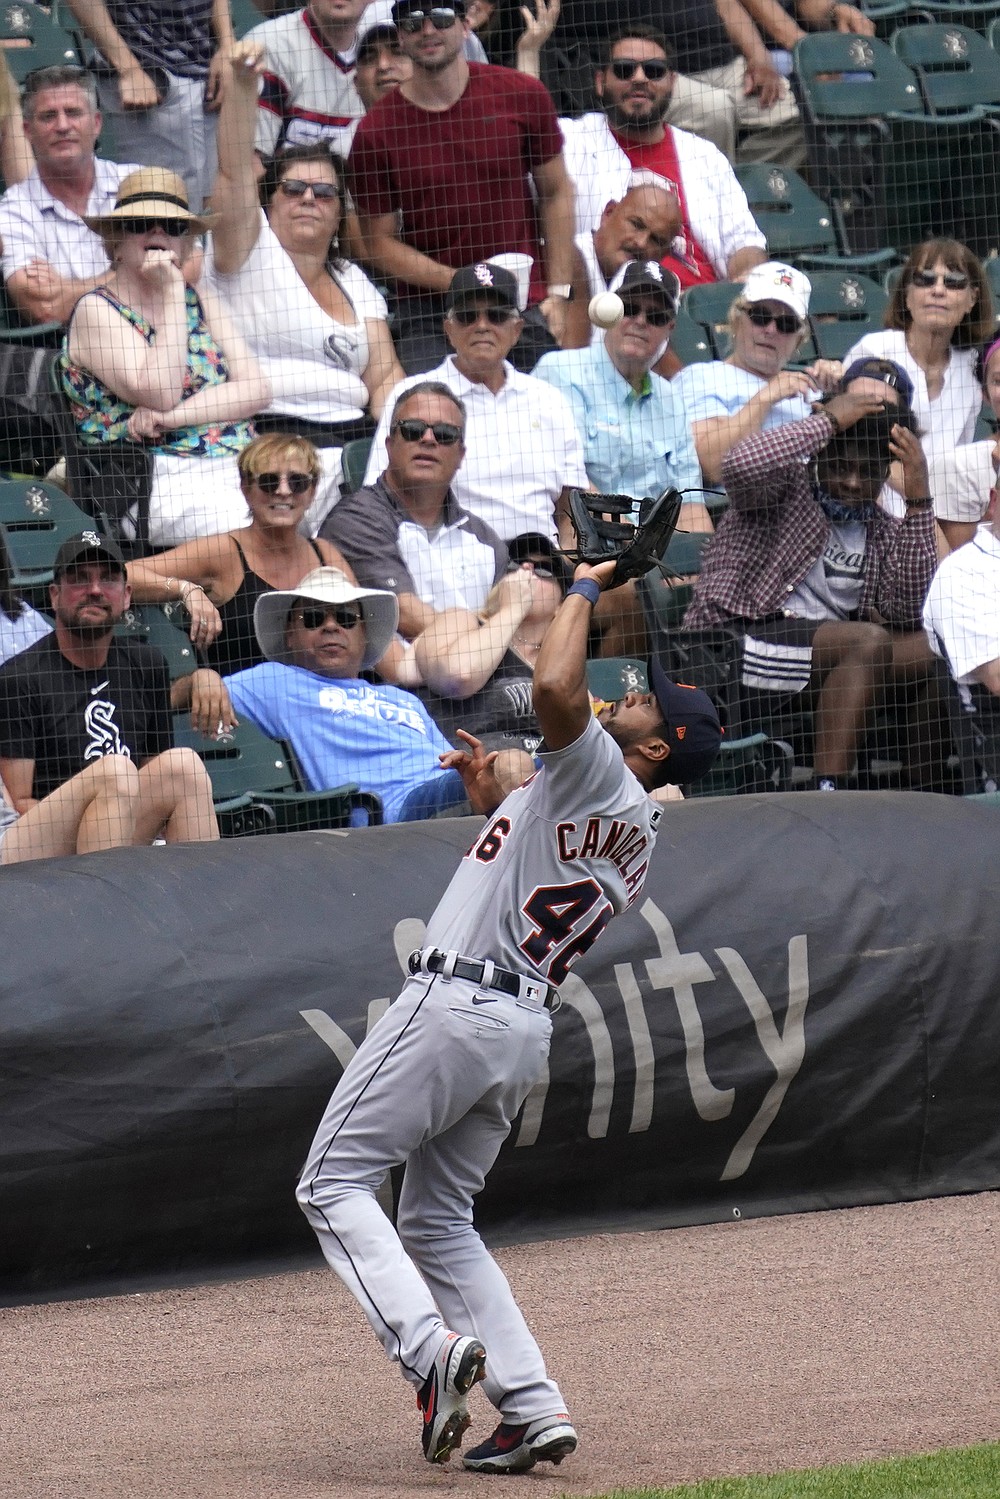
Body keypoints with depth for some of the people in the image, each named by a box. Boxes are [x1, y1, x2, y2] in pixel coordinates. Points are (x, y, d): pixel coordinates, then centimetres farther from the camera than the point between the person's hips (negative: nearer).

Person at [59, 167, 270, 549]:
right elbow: (158, 394, -11)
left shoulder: (199, 302, 20)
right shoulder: (96, 311, 3)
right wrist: (171, 295, -9)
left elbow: (255, 388, 6)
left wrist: (171, 416, -10)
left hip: (237, 468, 6)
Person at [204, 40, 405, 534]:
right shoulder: (250, 251, 9)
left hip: (351, 439, 5)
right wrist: (242, 82, -20)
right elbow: (233, 170, -7)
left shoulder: (353, 282, 24)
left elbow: (384, 377, 16)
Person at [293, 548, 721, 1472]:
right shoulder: (636, 836, 21)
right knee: (435, 1218, 17)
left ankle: (432, 1348, -24)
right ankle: (536, 1409, 6)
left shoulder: (598, 772, -7)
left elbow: (555, 689, -26)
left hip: (458, 1000, -9)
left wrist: (584, 591, -10)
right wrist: (494, 804, 29)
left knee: (335, 1182, -5)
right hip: (528, 1028, 9)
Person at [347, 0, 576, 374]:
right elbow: (379, 241, 1)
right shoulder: (376, 130, -3)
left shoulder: (522, 95, 2)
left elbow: (555, 193, 10)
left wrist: (558, 293, 3)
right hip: (428, 312, -1)